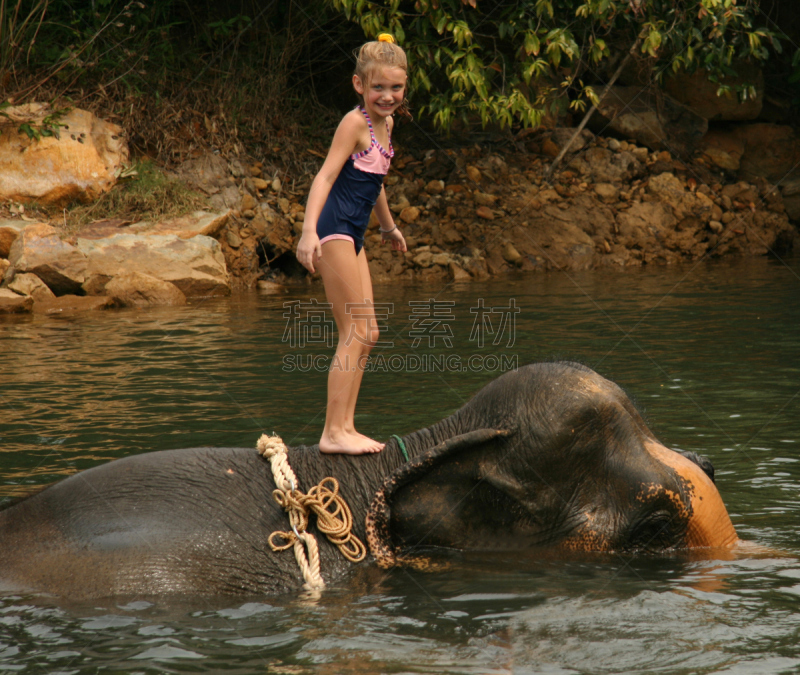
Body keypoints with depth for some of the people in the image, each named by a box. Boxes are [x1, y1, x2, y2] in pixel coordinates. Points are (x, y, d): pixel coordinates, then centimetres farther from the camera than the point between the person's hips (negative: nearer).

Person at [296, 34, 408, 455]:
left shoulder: (385, 123, 14)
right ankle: (333, 432, -9)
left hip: (353, 235, 10)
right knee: (355, 334, -10)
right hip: (334, 228, -10)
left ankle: (345, 427, 14)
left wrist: (388, 226, 41)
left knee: (367, 334, 11)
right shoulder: (356, 122, -12)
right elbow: (326, 175, -21)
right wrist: (309, 230, -32)